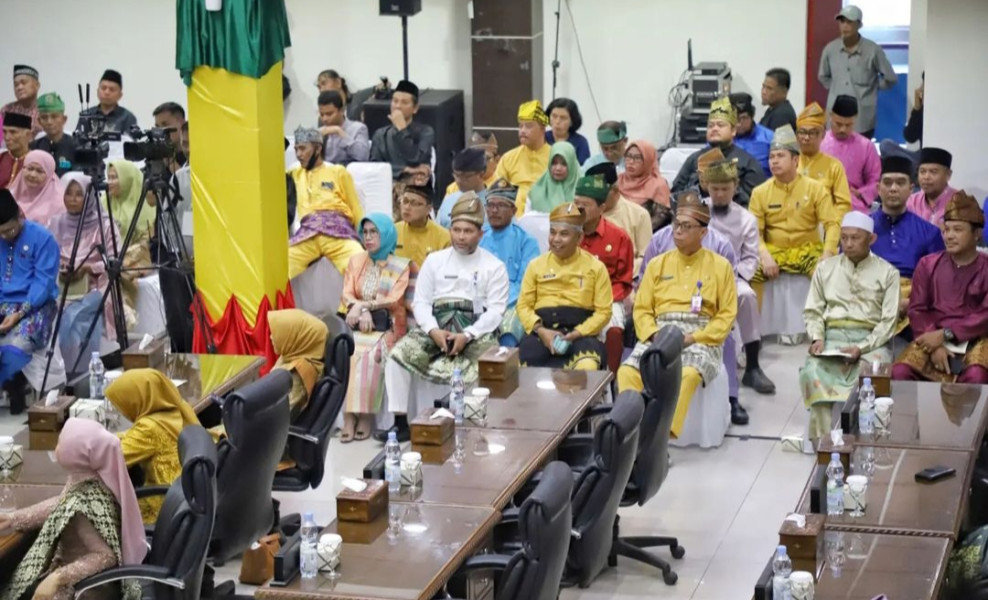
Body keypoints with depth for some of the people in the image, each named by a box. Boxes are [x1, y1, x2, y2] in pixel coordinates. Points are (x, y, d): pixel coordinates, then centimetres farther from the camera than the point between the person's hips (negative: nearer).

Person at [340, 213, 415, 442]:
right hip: (360, 325, 3)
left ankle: (366, 416, -27)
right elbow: (347, 295, 4)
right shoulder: (356, 261, 14)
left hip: (387, 327, -2)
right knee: (352, 354, -28)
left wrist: (362, 305, -9)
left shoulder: (401, 266, 3)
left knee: (370, 356, -32)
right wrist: (362, 312, -15)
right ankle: (350, 417, -31)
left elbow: (393, 300, -6)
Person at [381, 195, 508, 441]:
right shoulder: (435, 260, 14)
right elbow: (421, 302, 8)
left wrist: (467, 335, -18)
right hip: (437, 325, 3)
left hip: (477, 328, -3)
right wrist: (433, 330, -12)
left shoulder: (494, 266, 6)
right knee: (398, 354, -21)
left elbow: (496, 310, -3)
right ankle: (400, 423, -15)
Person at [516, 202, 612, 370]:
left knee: (587, 367, -35)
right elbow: (524, 305, 11)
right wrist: (540, 330, -8)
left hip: (580, 332, -1)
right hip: (541, 330, 1)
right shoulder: (536, 265, 16)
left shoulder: (595, 267, 9)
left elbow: (603, 310, 3)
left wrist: (577, 334, -12)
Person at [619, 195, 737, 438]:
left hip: (701, 338, -3)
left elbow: (727, 315, 4)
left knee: (688, 374, -37)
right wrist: (655, 335, -8)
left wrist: (693, 338, -9)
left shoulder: (720, 266, 10)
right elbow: (641, 309, 13)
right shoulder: (658, 264, 18)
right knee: (627, 370, -28)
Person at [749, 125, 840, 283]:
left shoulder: (815, 188, 1)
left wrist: (828, 254, -20)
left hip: (807, 251, -1)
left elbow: (832, 224, -3)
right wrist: (765, 256, -18)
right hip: (773, 251, 1)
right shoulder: (760, 192, 3)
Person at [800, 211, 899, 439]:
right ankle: (824, 435, -31)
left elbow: (888, 321, -1)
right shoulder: (825, 268, 17)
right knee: (812, 372, -31)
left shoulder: (887, 273, 7)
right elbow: (813, 311, 14)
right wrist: (817, 338, -7)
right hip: (832, 336, 2)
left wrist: (862, 348, -15)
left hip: (870, 339, -2)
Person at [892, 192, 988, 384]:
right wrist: (934, 345, -13)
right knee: (900, 371, -26)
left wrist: (945, 334, -16)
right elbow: (917, 310, 4)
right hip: (932, 337, 2)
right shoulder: (928, 265, 11)